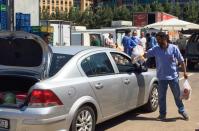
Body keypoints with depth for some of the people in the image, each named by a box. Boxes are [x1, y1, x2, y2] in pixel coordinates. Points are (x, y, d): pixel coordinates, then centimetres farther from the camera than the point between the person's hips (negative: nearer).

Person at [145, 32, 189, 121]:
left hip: (173, 77, -1)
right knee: (161, 96, 7)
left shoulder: (173, 48, -5)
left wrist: (184, 72, -2)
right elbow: (146, 54, -6)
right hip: (162, 77, 1)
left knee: (177, 95, 10)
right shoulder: (155, 49, -1)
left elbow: (181, 61, -1)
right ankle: (162, 114, 21)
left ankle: (182, 111, 29)